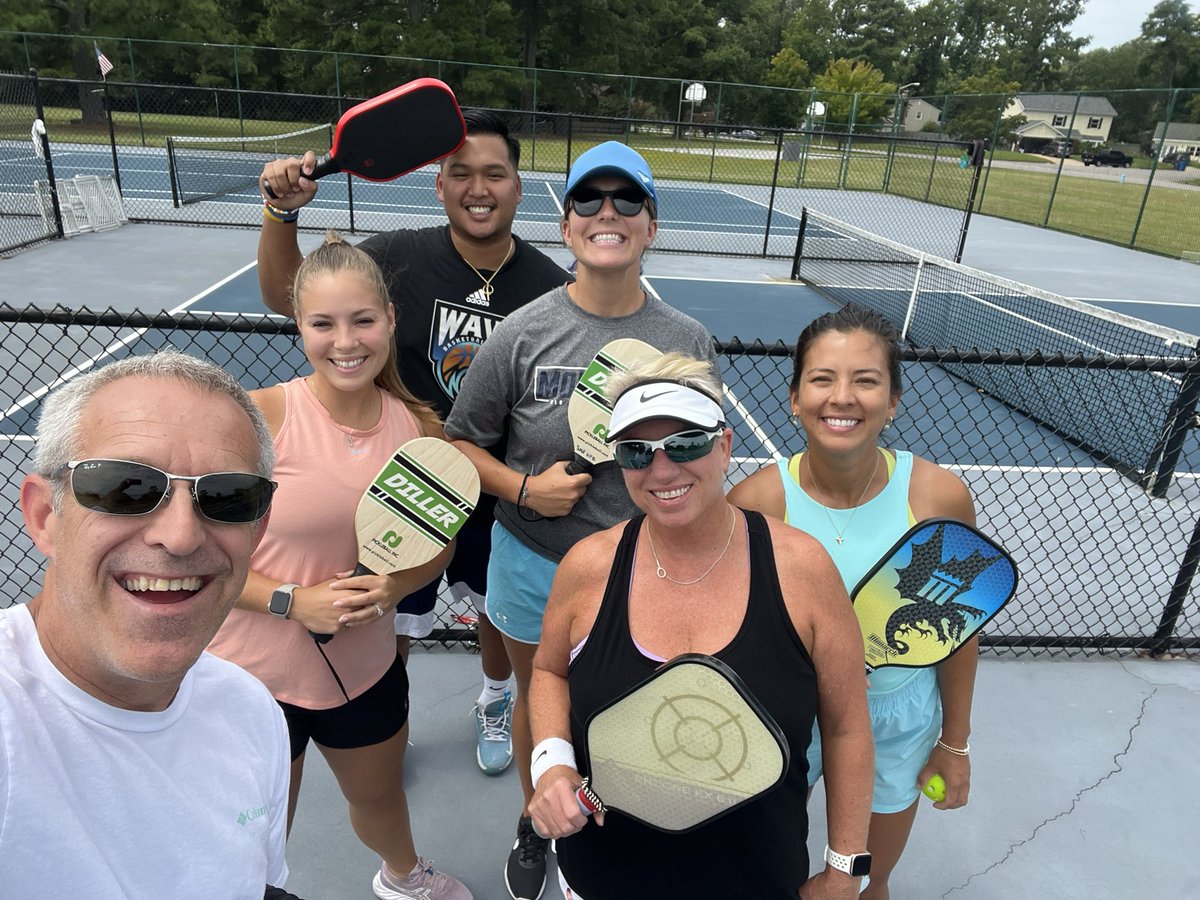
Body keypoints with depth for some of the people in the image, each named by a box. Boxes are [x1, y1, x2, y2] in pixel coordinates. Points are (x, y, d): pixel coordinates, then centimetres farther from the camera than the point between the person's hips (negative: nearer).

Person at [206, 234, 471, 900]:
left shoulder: (418, 426, -9)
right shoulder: (259, 416, -21)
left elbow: (436, 545, 4)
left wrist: (393, 587, -15)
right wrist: (293, 601, -24)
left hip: (365, 668, 4)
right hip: (252, 675, -3)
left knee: (380, 794, 29)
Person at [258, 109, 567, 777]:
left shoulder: (550, 286, -12)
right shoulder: (400, 259, -15)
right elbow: (287, 297, -3)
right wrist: (283, 212, -19)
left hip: (500, 496, 1)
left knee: (498, 609, 24)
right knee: (390, 627, 17)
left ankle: (496, 704, 56)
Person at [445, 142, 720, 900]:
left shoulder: (688, 340, -8)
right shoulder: (522, 335, -13)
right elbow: (462, 442, -3)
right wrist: (523, 488, -20)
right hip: (535, 563, 0)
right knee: (538, 702, 22)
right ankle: (535, 822, 53)